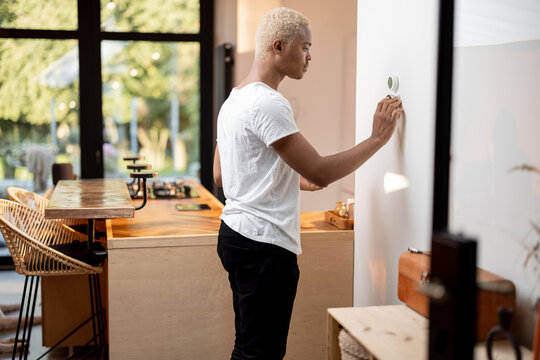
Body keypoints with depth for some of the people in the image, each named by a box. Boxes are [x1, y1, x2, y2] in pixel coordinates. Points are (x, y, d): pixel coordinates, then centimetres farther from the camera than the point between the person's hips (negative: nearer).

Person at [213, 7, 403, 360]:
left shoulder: (234, 99, 15)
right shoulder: (268, 103, -17)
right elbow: (321, 173, -20)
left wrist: (293, 181, 20)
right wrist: (378, 138, -12)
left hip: (236, 234, 10)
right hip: (265, 244, -10)